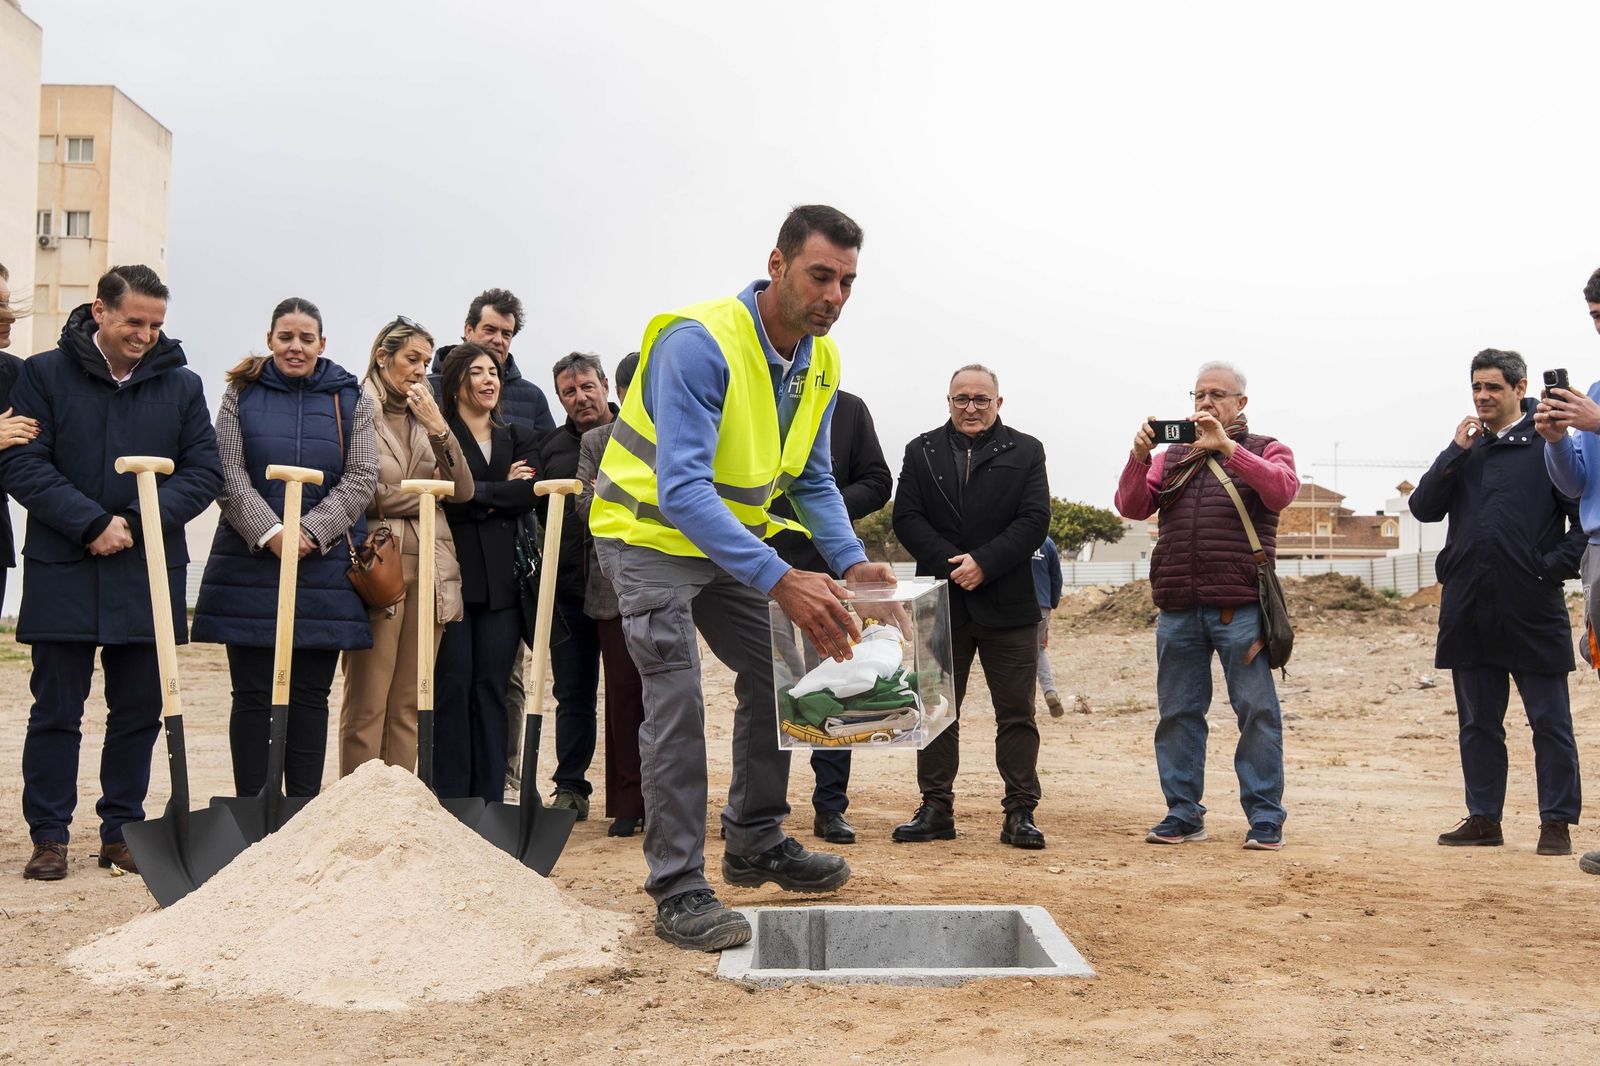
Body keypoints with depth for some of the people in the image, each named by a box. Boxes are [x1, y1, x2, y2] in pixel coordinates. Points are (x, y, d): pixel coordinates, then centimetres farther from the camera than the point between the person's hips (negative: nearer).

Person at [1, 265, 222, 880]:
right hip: (63, 571, -2)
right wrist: (92, 523, -16)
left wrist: (136, 520, -12)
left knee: (140, 710, 7)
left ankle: (122, 832, 19)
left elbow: (204, 473, 2)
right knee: (57, 709, 5)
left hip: (148, 575, 2)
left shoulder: (182, 385, 7)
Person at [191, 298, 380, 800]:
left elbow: (362, 477, 0)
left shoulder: (350, 397, 8)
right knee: (253, 693, 2)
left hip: (325, 565, 0)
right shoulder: (242, 393, 8)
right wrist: (270, 533, -15)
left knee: (311, 694, 4)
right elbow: (229, 474, -1)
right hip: (250, 560, 0)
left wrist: (310, 531, -12)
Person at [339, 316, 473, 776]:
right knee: (367, 703, -4)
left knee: (409, 705, 5)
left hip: (430, 564, 5)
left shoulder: (425, 417, 19)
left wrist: (438, 428, -4)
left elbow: (463, 490, 8)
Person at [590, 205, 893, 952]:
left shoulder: (821, 362, -4)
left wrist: (851, 562, -14)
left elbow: (813, 481, 4)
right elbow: (681, 490, -39)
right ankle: (678, 890, -4)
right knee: (678, 705, -13)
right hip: (652, 533, -8)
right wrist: (782, 581, -46)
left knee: (778, 672, 10)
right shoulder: (698, 344, -30)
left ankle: (757, 842, 26)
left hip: (731, 537, 8)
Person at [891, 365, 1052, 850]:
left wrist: (983, 563, -15)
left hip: (1008, 604, -1)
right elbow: (906, 517, 0)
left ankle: (1020, 812, 7)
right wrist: (951, 564, -13)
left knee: (1016, 713, 1)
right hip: (942, 602, 1)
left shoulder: (1025, 452, 6)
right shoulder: (921, 451, 10)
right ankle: (936, 808, 14)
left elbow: (1034, 520, -4)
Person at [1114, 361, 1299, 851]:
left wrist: (1226, 447, -19)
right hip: (1178, 609, 4)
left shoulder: (1265, 451, 9)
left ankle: (1265, 818, 4)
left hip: (1240, 608, -3)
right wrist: (1139, 457, -11)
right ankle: (1183, 814, 15)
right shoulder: (1172, 455, 18)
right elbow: (1132, 507, 5)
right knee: (1177, 713, 6)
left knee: (1257, 712, -3)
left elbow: (1282, 490, -14)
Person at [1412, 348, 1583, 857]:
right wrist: (1455, 451, -2)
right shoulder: (1466, 449, 14)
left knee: (1550, 720, 2)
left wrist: (1556, 565, -12)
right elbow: (1423, 508, 5)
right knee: (1478, 721, 11)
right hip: (1468, 607, 5)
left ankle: (1557, 821, 9)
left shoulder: (1549, 444, -2)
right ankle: (1483, 817, 20)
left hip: (1532, 608, -5)